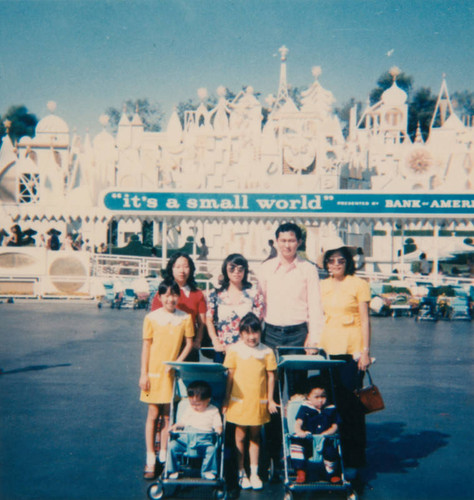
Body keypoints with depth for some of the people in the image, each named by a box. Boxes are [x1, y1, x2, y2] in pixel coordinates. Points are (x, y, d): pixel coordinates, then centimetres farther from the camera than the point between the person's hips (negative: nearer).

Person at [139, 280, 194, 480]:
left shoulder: (186, 318, -1)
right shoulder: (151, 318, -3)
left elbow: (189, 343, 4)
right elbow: (146, 346, 0)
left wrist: (177, 362, -10)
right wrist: (143, 373, -3)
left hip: (173, 373, 1)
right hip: (154, 372, -1)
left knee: (168, 415, 7)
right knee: (153, 414, 3)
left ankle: (164, 457, 20)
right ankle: (150, 460, 11)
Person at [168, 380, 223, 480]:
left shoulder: (213, 411, 9)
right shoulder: (189, 409, 18)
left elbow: (217, 425, 4)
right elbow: (182, 422, 22)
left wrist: (218, 429, -18)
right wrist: (175, 426, 3)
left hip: (204, 439, -3)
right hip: (186, 437, 3)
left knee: (212, 449, -32)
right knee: (172, 445, -21)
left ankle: (208, 471, -11)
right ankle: (173, 470, -4)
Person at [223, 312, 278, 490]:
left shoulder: (267, 352, -1)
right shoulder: (234, 350, -3)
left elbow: (270, 376, 4)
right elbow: (230, 375, 1)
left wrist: (270, 399, 3)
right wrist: (226, 399, 2)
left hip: (259, 402, 1)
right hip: (239, 401, -1)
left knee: (255, 436, 12)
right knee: (240, 436, 8)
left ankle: (254, 473, 24)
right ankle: (241, 472, 22)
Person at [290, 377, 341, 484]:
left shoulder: (331, 409, 10)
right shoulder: (305, 408, 5)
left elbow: (334, 427, 8)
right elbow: (298, 423, -6)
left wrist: (325, 434, -12)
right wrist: (299, 431, -30)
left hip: (325, 441, 0)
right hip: (307, 441, 0)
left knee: (331, 452, -29)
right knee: (296, 442, -29)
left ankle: (333, 474, 1)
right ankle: (300, 471, -19)